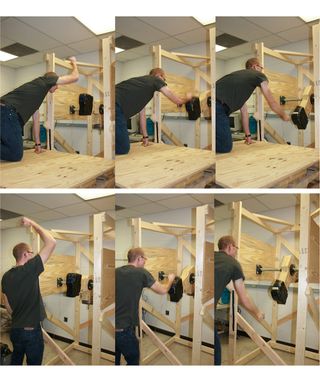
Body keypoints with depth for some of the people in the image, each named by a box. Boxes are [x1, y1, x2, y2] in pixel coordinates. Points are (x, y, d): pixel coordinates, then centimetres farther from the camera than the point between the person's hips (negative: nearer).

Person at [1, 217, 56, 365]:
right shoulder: (29, 269, -21)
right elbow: (51, 242, -23)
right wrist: (32, 224, -13)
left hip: (15, 329, 7)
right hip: (31, 331, -7)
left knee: (15, 361, 22)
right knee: (33, 364, 7)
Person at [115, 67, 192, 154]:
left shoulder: (143, 84, 34)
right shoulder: (156, 80, 11)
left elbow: (142, 114, 37)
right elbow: (177, 101, 15)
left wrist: (145, 136, 40)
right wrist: (186, 98, 38)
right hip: (116, 106, -9)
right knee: (123, 150, -11)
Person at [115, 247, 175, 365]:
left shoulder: (116, 271, 6)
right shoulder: (141, 272, -6)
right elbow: (163, 291, 1)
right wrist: (170, 279, 22)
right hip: (124, 328, -5)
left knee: (115, 361, 20)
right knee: (133, 361, 14)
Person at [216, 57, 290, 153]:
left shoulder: (241, 77, 35)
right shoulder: (260, 76, 13)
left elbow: (243, 109, 36)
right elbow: (272, 103, 19)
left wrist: (248, 135, 37)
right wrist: (285, 117, 38)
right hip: (218, 106, -9)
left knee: (225, 145, 13)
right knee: (225, 148, -13)